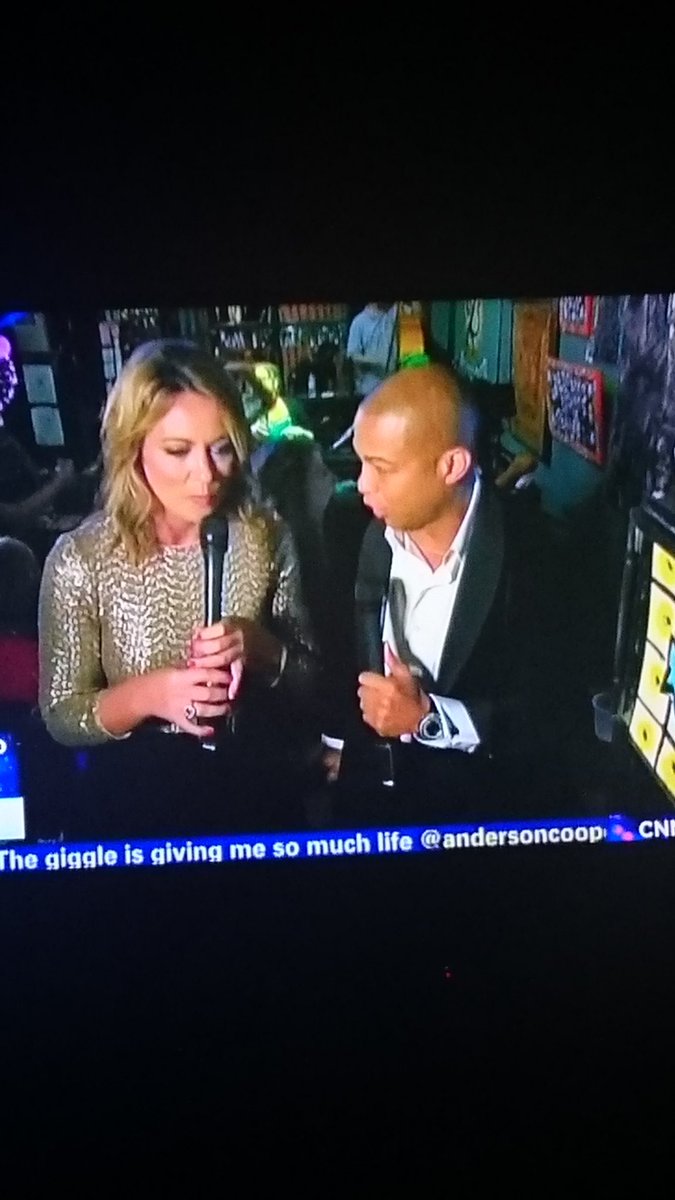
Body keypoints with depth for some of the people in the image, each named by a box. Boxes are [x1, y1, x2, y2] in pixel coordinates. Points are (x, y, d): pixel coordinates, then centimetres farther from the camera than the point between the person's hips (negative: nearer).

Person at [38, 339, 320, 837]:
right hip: (142, 798, -1)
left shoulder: (266, 536, -7)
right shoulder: (81, 557, -13)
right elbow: (60, 716, -6)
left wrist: (259, 647, -19)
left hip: (256, 784, 2)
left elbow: (307, 680, 1)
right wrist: (145, 695, -24)